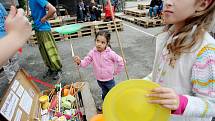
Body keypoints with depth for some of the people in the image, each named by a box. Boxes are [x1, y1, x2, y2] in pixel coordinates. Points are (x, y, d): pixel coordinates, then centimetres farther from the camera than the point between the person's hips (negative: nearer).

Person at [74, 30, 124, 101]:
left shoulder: (110, 53, -21)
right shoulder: (92, 53, -12)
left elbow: (120, 62, -15)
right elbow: (86, 62, -13)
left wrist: (115, 72, -9)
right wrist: (80, 62, -34)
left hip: (109, 80, -3)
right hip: (99, 80, 3)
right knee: (105, 94, 27)